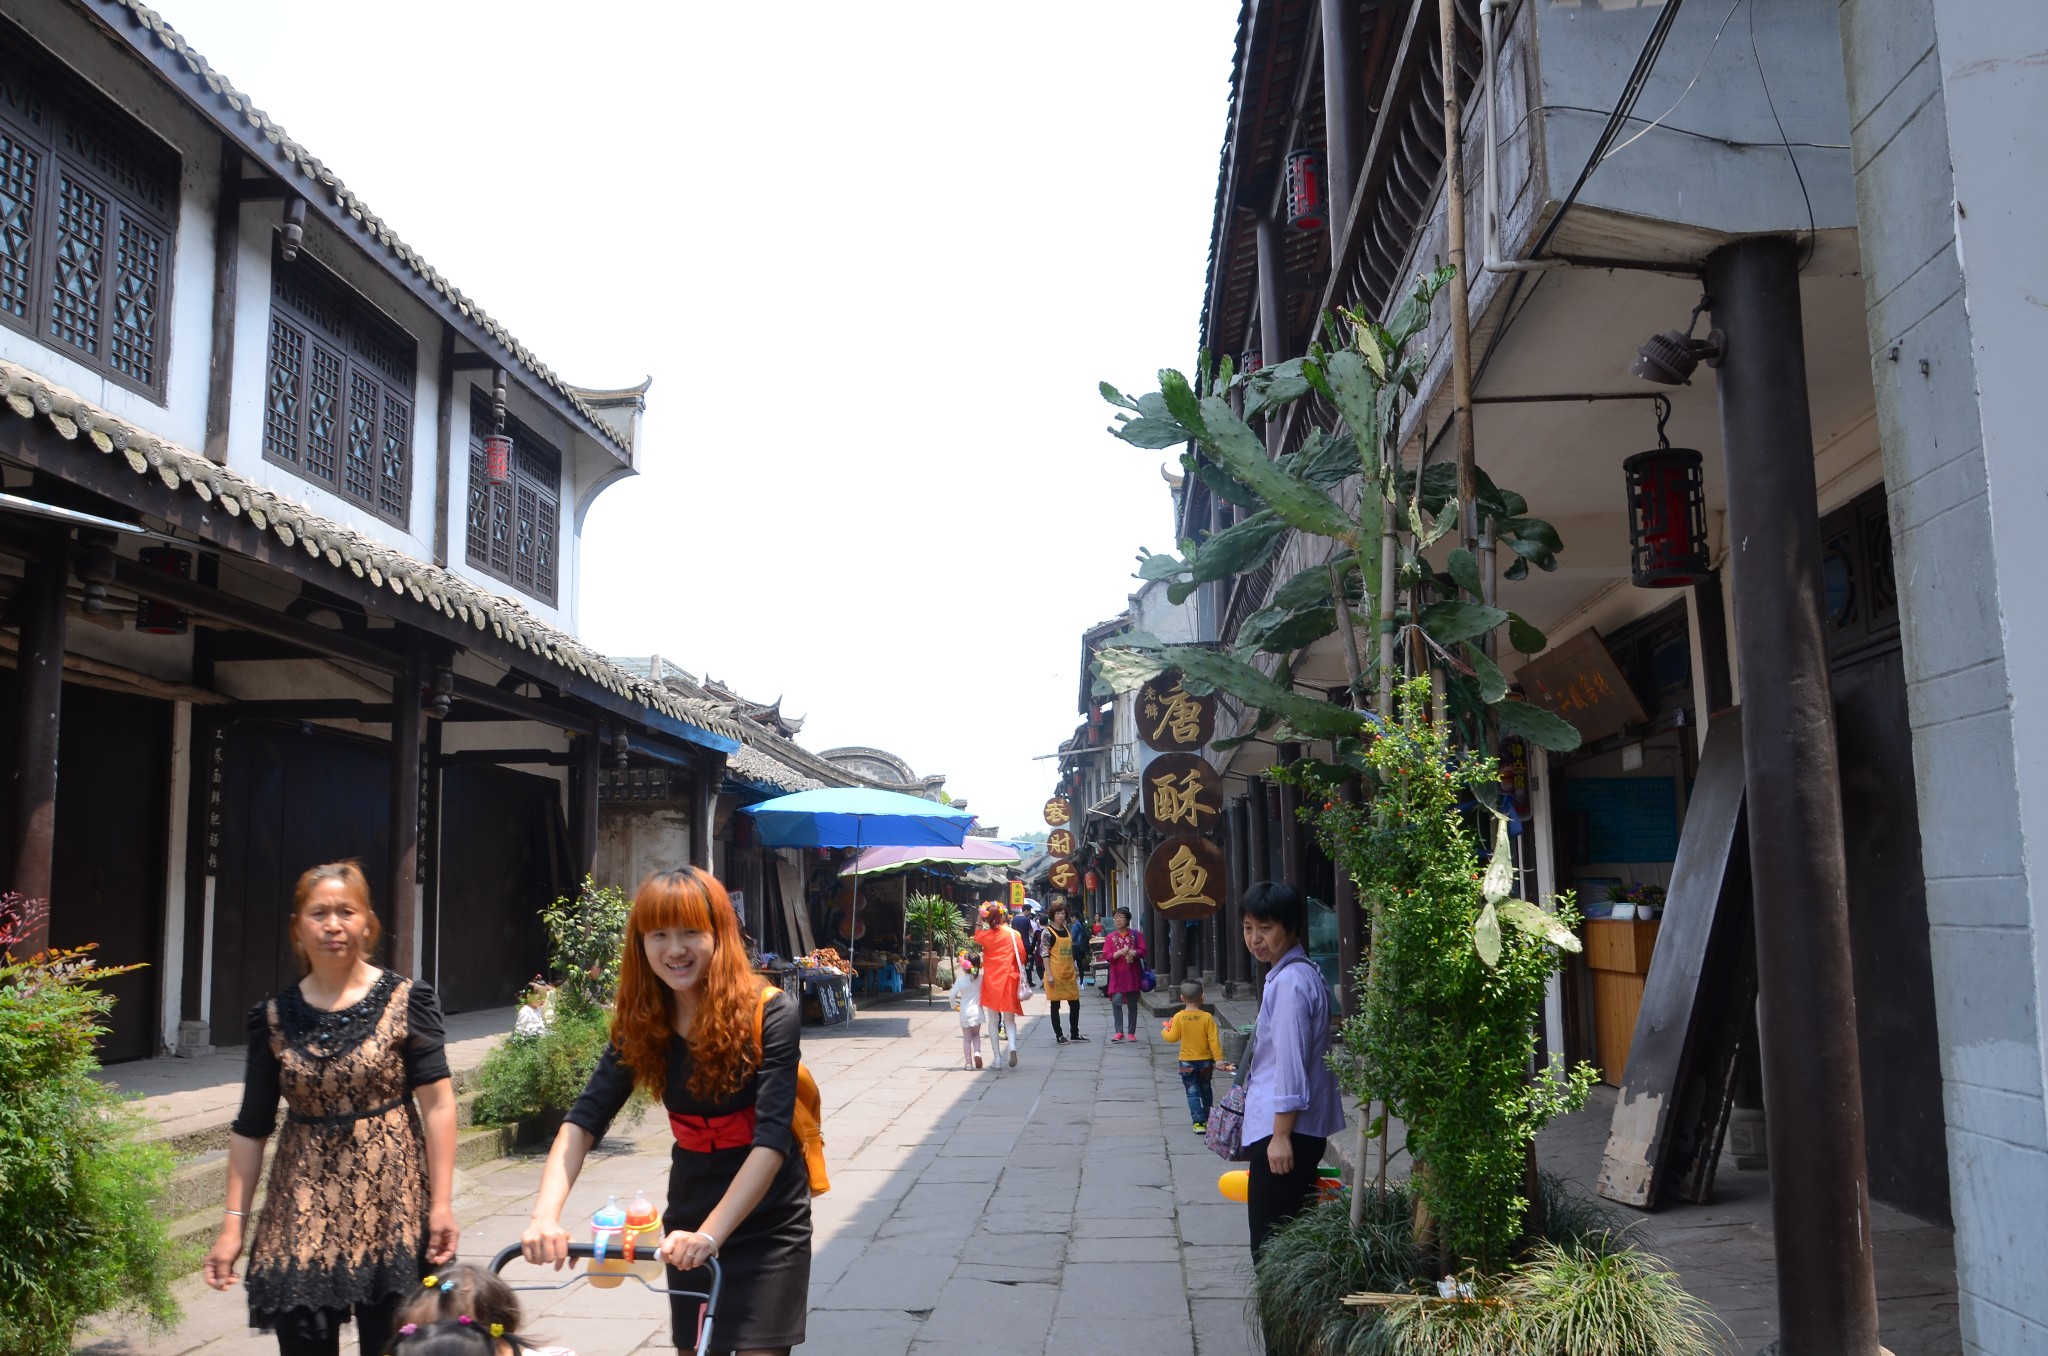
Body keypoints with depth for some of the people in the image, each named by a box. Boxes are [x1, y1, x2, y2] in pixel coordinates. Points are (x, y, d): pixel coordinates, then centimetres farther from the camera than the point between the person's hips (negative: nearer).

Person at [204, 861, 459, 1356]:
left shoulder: (405, 1001, -5)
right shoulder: (275, 1017, 3)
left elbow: (437, 1104, -7)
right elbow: (251, 1128, 8)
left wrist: (441, 1204, -11)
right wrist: (233, 1222, 5)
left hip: (389, 1208, -2)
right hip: (302, 1214, 2)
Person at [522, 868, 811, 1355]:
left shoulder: (770, 1014, -20)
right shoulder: (640, 1026, -7)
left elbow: (772, 1138, -26)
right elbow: (583, 1119, -13)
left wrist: (711, 1233, -36)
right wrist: (546, 1214, -29)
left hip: (767, 1224, -4)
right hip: (687, 1223, 4)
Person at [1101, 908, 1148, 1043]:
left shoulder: (1135, 935, 5)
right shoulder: (1110, 937, 5)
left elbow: (1143, 951, -1)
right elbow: (1106, 955, -1)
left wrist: (1133, 953, -21)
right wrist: (1118, 953, -19)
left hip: (1132, 975, 0)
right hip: (1117, 976, 0)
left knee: (1132, 1005, 6)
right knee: (1116, 1002, -13)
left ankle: (1131, 1032, 14)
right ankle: (1119, 1031, -6)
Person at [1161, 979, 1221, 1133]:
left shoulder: (1179, 1017, -11)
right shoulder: (1207, 1018, -12)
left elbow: (1173, 1037, -4)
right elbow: (1214, 1040, -11)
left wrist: (1164, 1031, 17)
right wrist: (1219, 1058, -6)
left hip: (1186, 1062, -1)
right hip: (1205, 1061, 1)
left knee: (1192, 1092, 3)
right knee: (1206, 1091, 19)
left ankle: (1199, 1122, -7)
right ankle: (1208, 1119, 31)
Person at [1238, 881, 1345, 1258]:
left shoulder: (1289, 982, -18)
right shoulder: (1304, 974, 13)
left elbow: (1291, 1064, -21)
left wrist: (1280, 1136, -20)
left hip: (1284, 1130, -10)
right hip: (1293, 1128, 10)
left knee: (1271, 1244, -4)